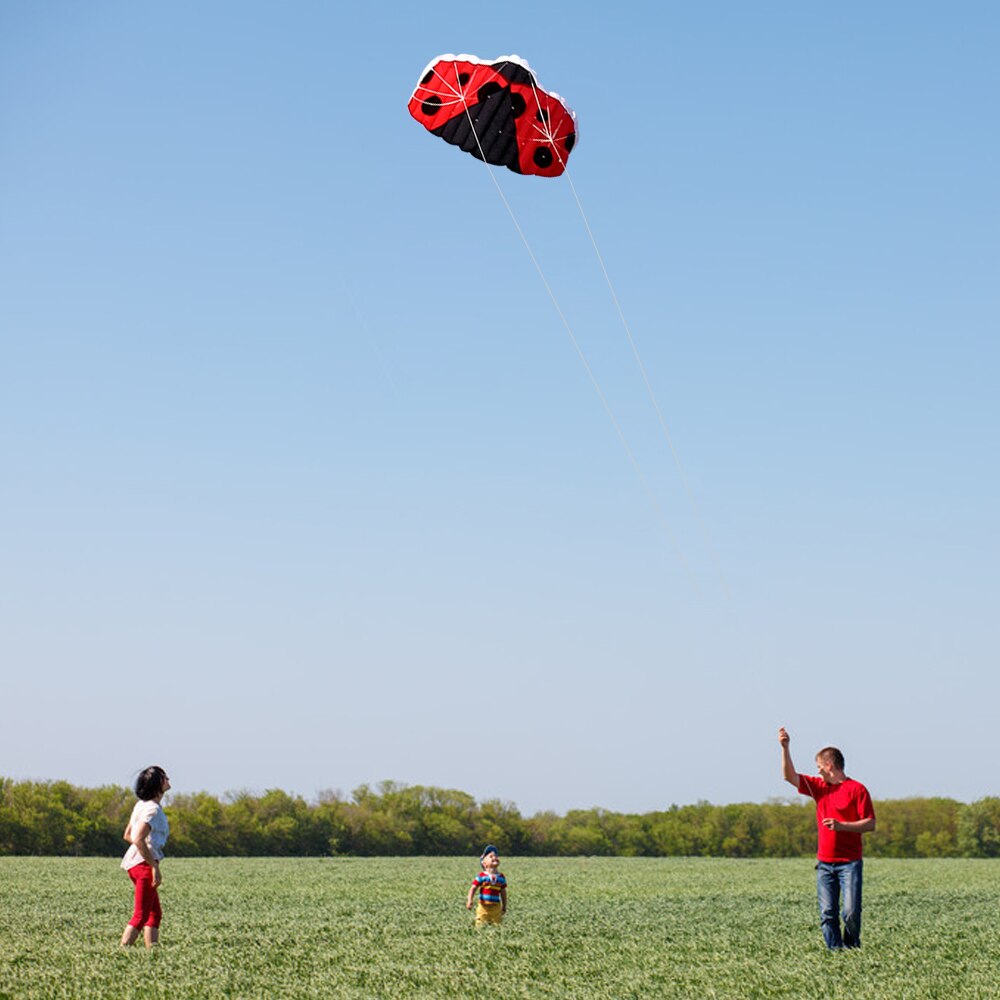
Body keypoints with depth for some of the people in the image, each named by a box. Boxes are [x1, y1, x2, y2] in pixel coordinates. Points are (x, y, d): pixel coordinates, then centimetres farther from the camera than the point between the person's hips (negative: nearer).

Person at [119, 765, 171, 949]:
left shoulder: (141, 805, 15)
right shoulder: (153, 809, -15)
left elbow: (127, 835, 20)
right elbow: (138, 840, -24)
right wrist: (155, 866, -20)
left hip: (134, 862, 10)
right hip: (144, 863, -10)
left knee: (155, 913, 15)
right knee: (141, 916, -7)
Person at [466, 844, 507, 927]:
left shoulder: (501, 877, 6)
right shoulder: (481, 876, -5)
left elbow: (503, 892, 13)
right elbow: (473, 888, -7)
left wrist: (504, 906, 16)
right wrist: (469, 901, -19)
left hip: (496, 907, 3)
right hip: (484, 907, -3)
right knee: (481, 926, -4)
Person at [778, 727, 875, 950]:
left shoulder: (857, 789, -3)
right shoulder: (819, 786, 14)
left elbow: (870, 824, -6)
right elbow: (790, 776, 10)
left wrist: (842, 826, -16)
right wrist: (785, 748, 0)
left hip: (849, 862, -5)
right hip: (824, 862, 5)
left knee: (851, 911, -10)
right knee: (827, 913, -2)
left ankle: (851, 948, 8)